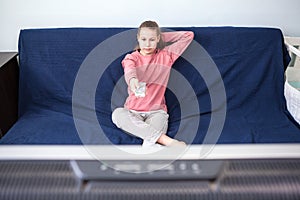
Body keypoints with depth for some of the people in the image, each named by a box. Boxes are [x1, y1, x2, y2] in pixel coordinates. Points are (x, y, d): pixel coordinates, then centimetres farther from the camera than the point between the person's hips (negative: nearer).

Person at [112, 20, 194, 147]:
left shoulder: (166, 56, 10)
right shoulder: (131, 57, 7)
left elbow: (189, 35, 10)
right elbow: (129, 70, -20)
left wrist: (162, 36, 11)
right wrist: (132, 79, -44)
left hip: (156, 111, 0)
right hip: (133, 111, 1)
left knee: (160, 118, -36)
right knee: (117, 114, -33)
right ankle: (166, 140, -39)